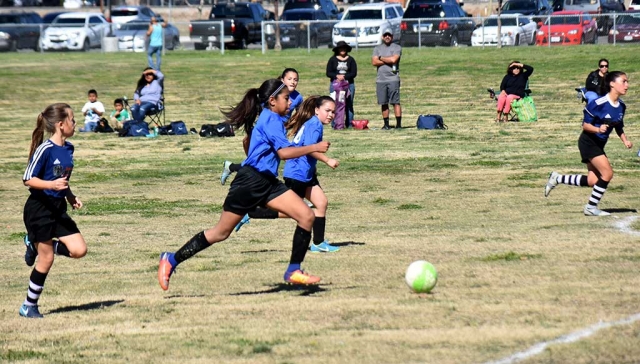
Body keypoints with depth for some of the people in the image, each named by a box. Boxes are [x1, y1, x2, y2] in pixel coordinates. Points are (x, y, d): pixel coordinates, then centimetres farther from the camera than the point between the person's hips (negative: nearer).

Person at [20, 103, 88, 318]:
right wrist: (51, 185, -29)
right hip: (39, 209, -7)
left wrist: (71, 197, 9)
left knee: (79, 250, -4)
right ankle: (29, 306, 12)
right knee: (46, 259, -3)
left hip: (58, 208, 7)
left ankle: (36, 244, 16)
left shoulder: (68, 149, 7)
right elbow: (28, 179, -16)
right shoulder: (45, 149, -17)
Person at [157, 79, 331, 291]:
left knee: (306, 216, -6)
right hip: (250, 181, -9)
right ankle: (171, 260, 11)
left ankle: (293, 272, -3)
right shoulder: (271, 119, -13)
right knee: (221, 232, 0)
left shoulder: (270, 119, 16)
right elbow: (284, 152, -26)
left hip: (267, 182, 9)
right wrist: (314, 148, -21)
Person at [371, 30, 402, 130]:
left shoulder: (397, 48, 4)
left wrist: (381, 58, 1)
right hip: (380, 79, 4)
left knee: (396, 102, -9)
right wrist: (388, 61, -5)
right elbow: (374, 62, 1)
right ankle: (386, 124, 10)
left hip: (393, 79, -4)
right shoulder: (377, 49, 16)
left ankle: (398, 124, -10)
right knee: (383, 103, 5)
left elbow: (393, 59, -13)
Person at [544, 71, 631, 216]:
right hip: (588, 142, -8)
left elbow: (619, 127, 16)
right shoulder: (598, 104, -23)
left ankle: (557, 178, 23)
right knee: (607, 173, -16)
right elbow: (585, 124, -16)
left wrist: (625, 140, 0)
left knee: (592, 181, 5)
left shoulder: (621, 106, 1)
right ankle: (591, 207, -2)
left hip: (599, 145, 8)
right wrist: (598, 129, -34)